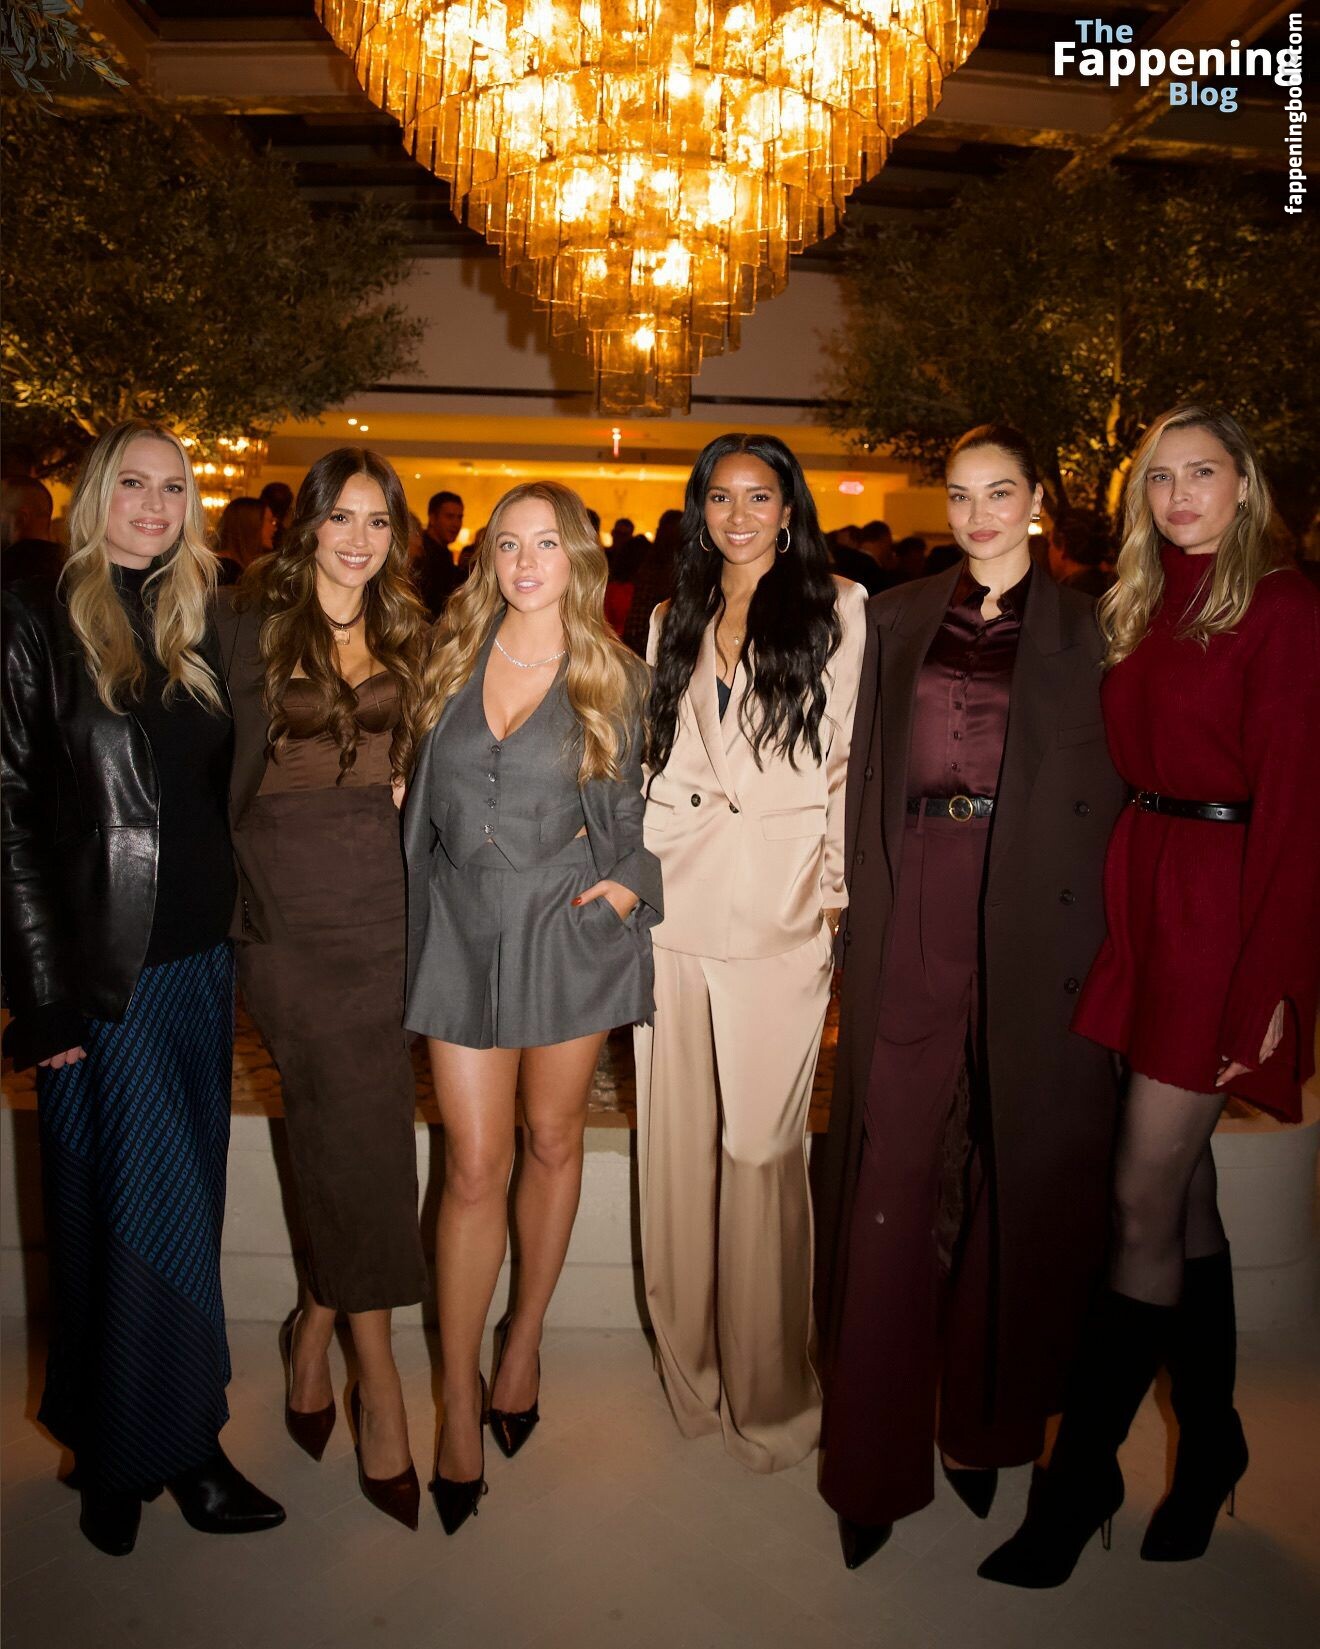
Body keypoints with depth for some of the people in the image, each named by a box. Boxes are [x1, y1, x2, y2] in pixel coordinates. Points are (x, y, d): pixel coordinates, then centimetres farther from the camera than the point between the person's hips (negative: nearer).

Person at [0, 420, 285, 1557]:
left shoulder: (197, 629, 11)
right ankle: (148, 1449, 20)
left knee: (177, 1199, 13)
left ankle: (165, 1437, 30)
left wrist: (234, 930, 8)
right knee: (143, 1200, 1)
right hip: (104, 969, -5)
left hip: (201, 957, 6)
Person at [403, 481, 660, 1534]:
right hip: (465, 926, 1)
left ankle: (525, 1339, 33)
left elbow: (643, 807, 8)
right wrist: (413, 918, 7)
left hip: (569, 930, 0)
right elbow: (425, 798, 10)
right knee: (475, 1164, 1)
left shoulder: (615, 678, 2)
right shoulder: (454, 662, 6)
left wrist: (629, 881, -7)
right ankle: (459, 1392, 15)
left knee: (552, 1141, 12)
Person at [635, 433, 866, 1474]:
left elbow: (849, 756, 1)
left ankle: (767, 1385, 18)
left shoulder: (839, 610, 4)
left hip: (782, 904, -4)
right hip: (675, 899, 4)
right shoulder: (674, 620, 17)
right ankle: (692, 1364, 27)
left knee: (761, 1142, -1)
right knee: (678, 1134, 8)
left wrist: (837, 890, -4)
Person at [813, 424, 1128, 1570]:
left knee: (1012, 1178, 9)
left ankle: (984, 1423, 30)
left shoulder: (1082, 629, 6)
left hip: (1032, 928, -1)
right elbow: (868, 780, 11)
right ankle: (878, 1457, 17)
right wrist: (863, 910, 3)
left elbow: (1105, 797, 2)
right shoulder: (897, 620, 12)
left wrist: (1099, 944, -5)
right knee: (893, 1179, 2)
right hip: (913, 923, 1)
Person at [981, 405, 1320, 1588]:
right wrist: (1118, 900, 0)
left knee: (1144, 1197, -3)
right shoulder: (1139, 608, 14)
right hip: (1142, 892, 7)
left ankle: (1080, 1476, 12)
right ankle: (1210, 1440, 32)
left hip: (1224, 907, -7)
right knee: (1186, 1186, 15)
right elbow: (1128, 765, 9)